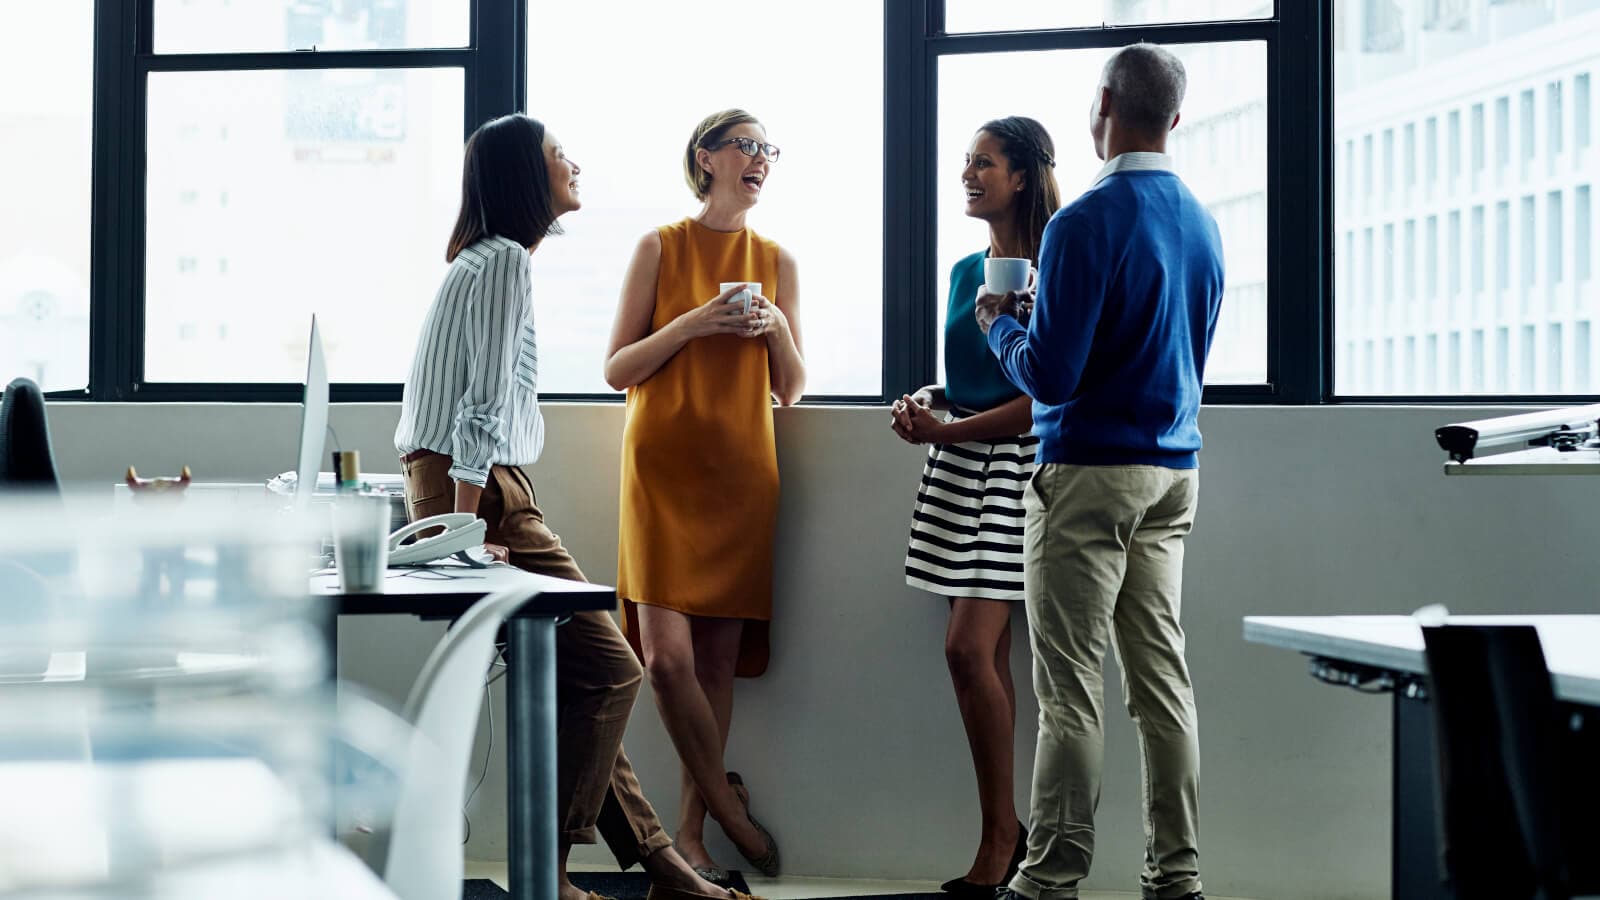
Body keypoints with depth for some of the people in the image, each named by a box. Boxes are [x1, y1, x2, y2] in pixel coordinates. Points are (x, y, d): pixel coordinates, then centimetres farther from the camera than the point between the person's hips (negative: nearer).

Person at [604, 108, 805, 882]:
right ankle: (727, 804, 6)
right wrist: (693, 324, -12)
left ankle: (691, 828, 9)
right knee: (666, 653, -12)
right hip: (664, 463, -2)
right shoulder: (660, 249, 3)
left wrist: (777, 329, -6)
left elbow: (791, 390, 12)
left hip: (742, 469, 3)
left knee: (721, 652, 0)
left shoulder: (776, 262, 11)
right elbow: (617, 371, 0)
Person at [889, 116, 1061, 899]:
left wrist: (946, 431, -14)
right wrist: (928, 400, 3)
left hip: (1013, 464, -8)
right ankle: (1005, 832, 10)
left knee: (970, 649, -14)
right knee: (986, 655, 6)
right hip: (957, 465, 8)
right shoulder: (966, 271, 14)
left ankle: (999, 836, -4)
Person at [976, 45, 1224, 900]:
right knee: (1161, 674, 10)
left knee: (1070, 686, -3)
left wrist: (1000, 326, 3)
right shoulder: (1201, 223, 9)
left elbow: (1049, 376, -17)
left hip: (1089, 474, -7)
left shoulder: (1086, 223, -15)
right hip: (1174, 473, 7)